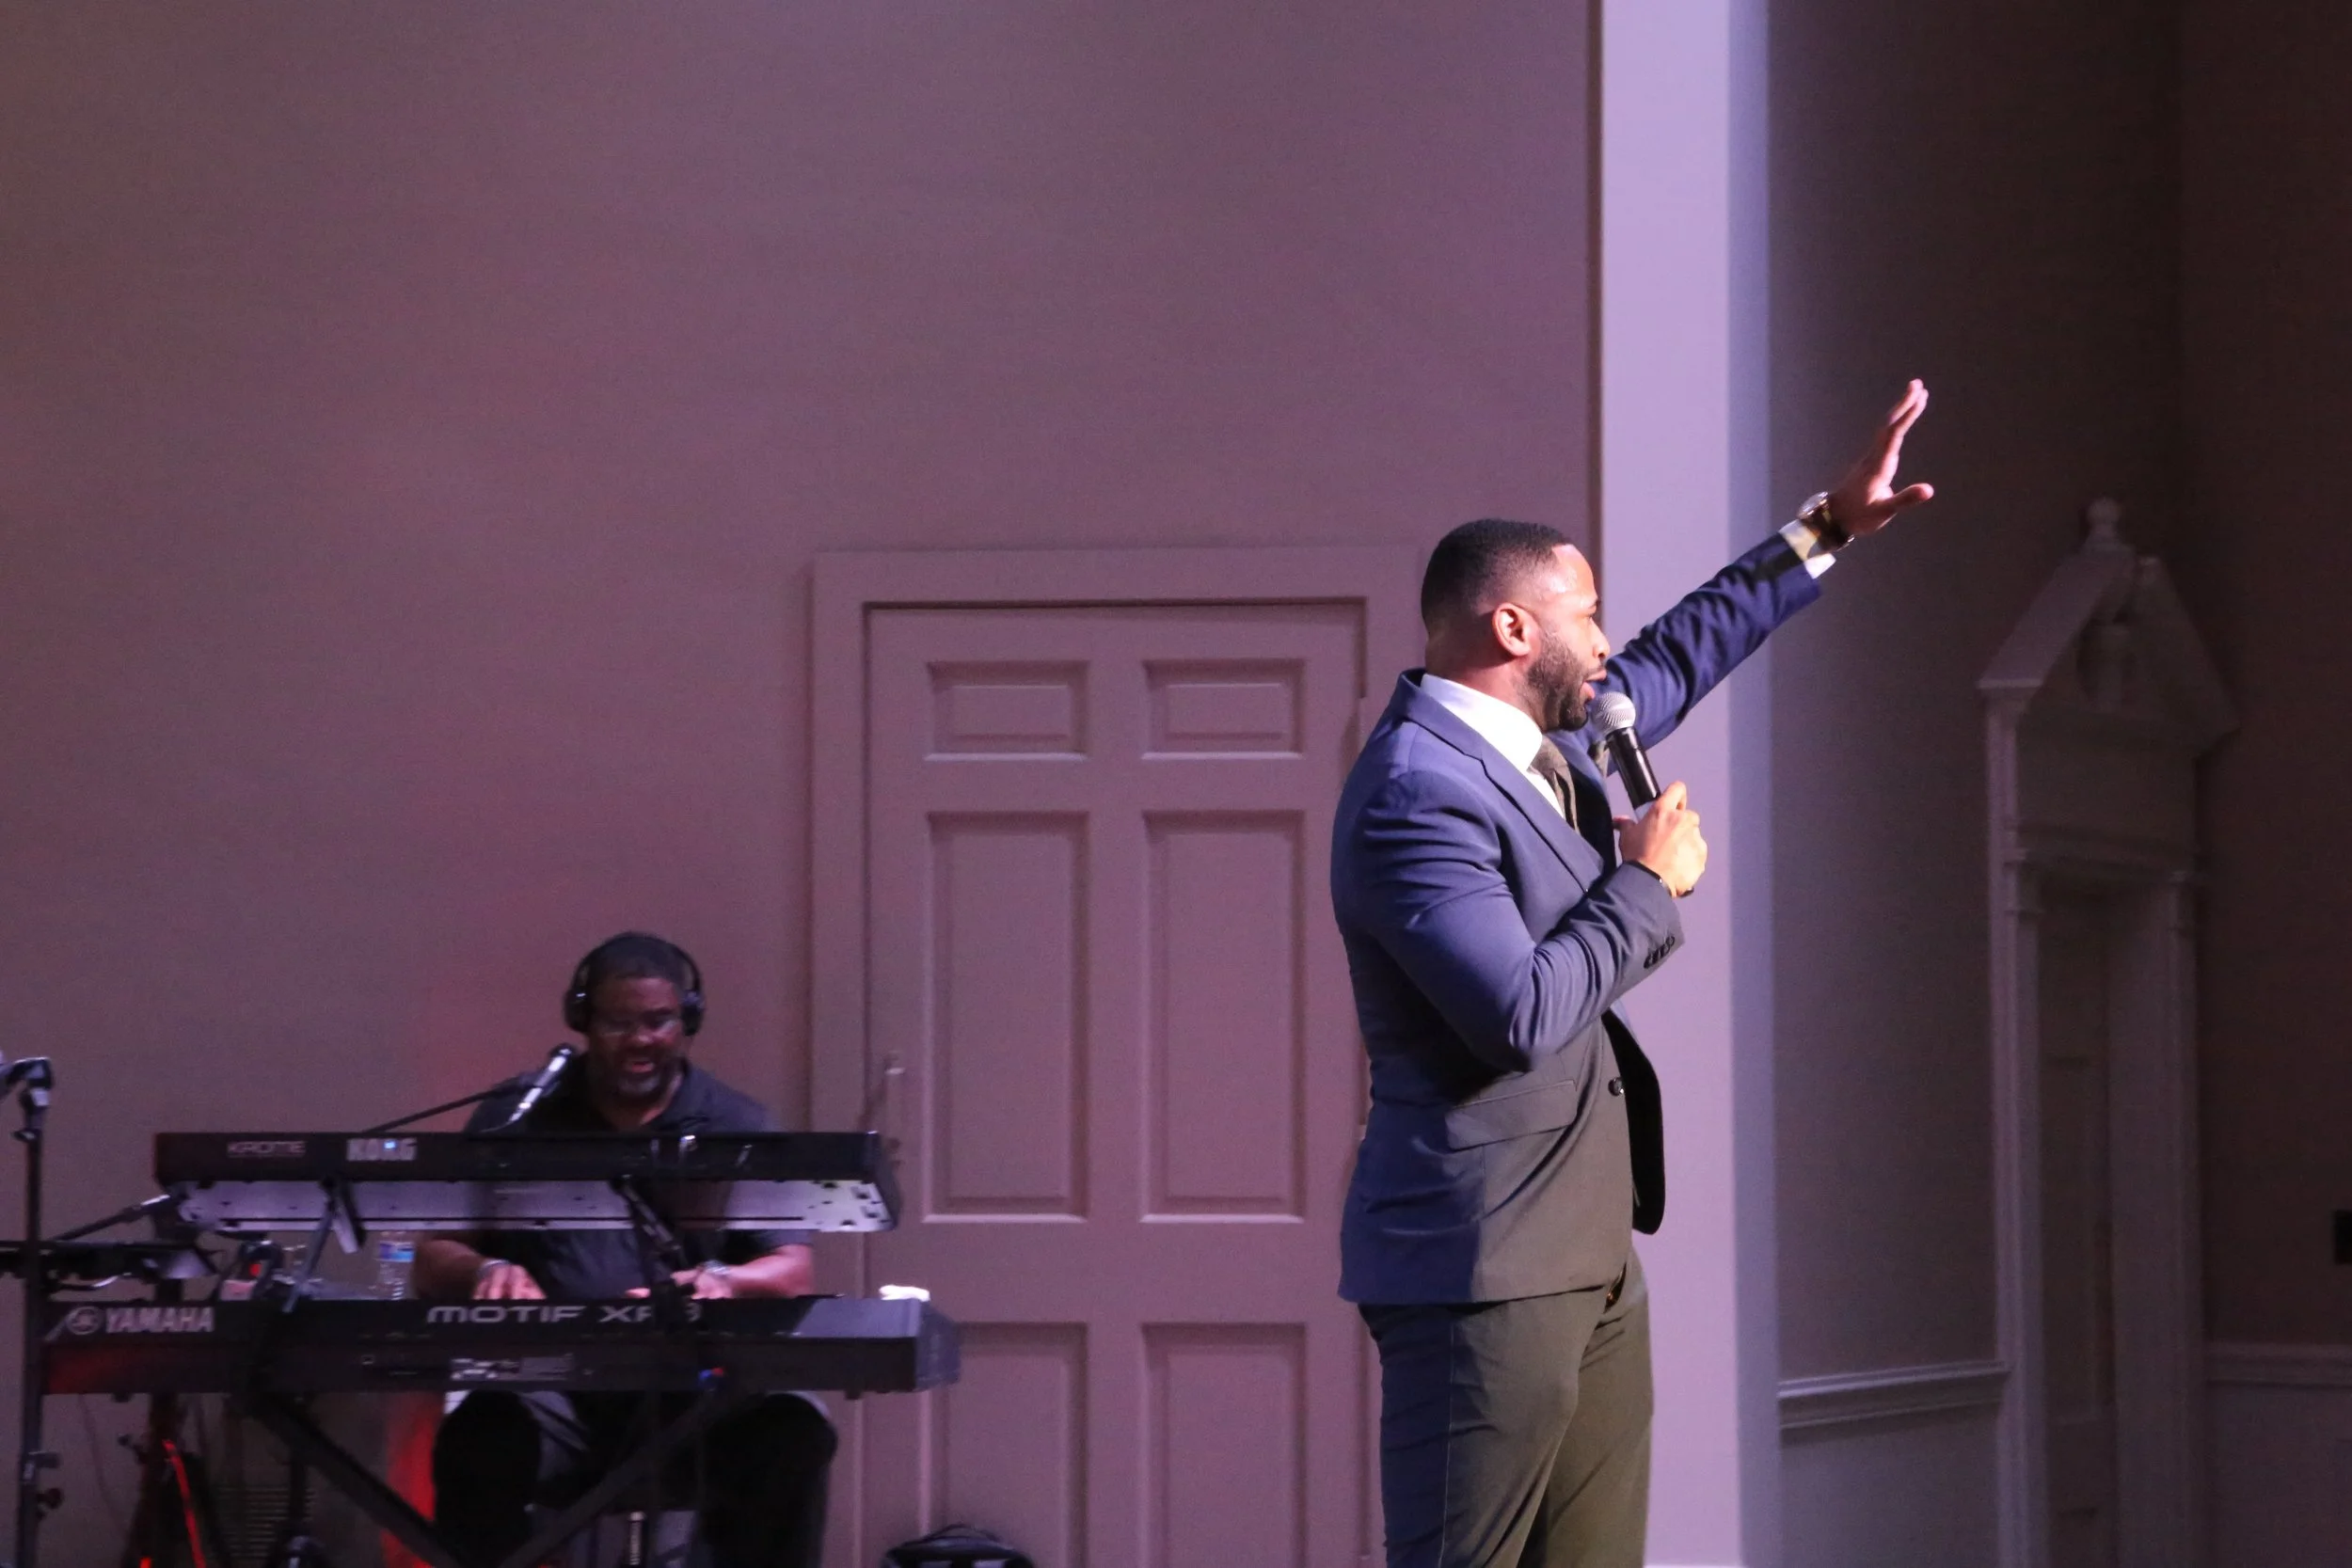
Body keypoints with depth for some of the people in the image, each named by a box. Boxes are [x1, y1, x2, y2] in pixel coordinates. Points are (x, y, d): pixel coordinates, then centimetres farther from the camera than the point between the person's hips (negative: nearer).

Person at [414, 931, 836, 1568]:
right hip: (551, 1386, 0)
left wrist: (723, 1279, -23)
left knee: (790, 1431, -31)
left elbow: (795, 1271, 1)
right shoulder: (516, 1120, 15)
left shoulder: (736, 1127, 13)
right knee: (485, 1432, -35)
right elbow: (435, 1261, 11)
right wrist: (485, 1271, -15)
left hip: (695, 1393, 0)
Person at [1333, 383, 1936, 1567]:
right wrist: (1647, 884, -11)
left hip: (1589, 1268, 10)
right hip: (1484, 1277, -10)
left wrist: (1825, 533, 32)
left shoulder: (1542, 741, 12)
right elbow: (1522, 1016, -25)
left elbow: (1674, 662, 31)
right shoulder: (1416, 794, -17)